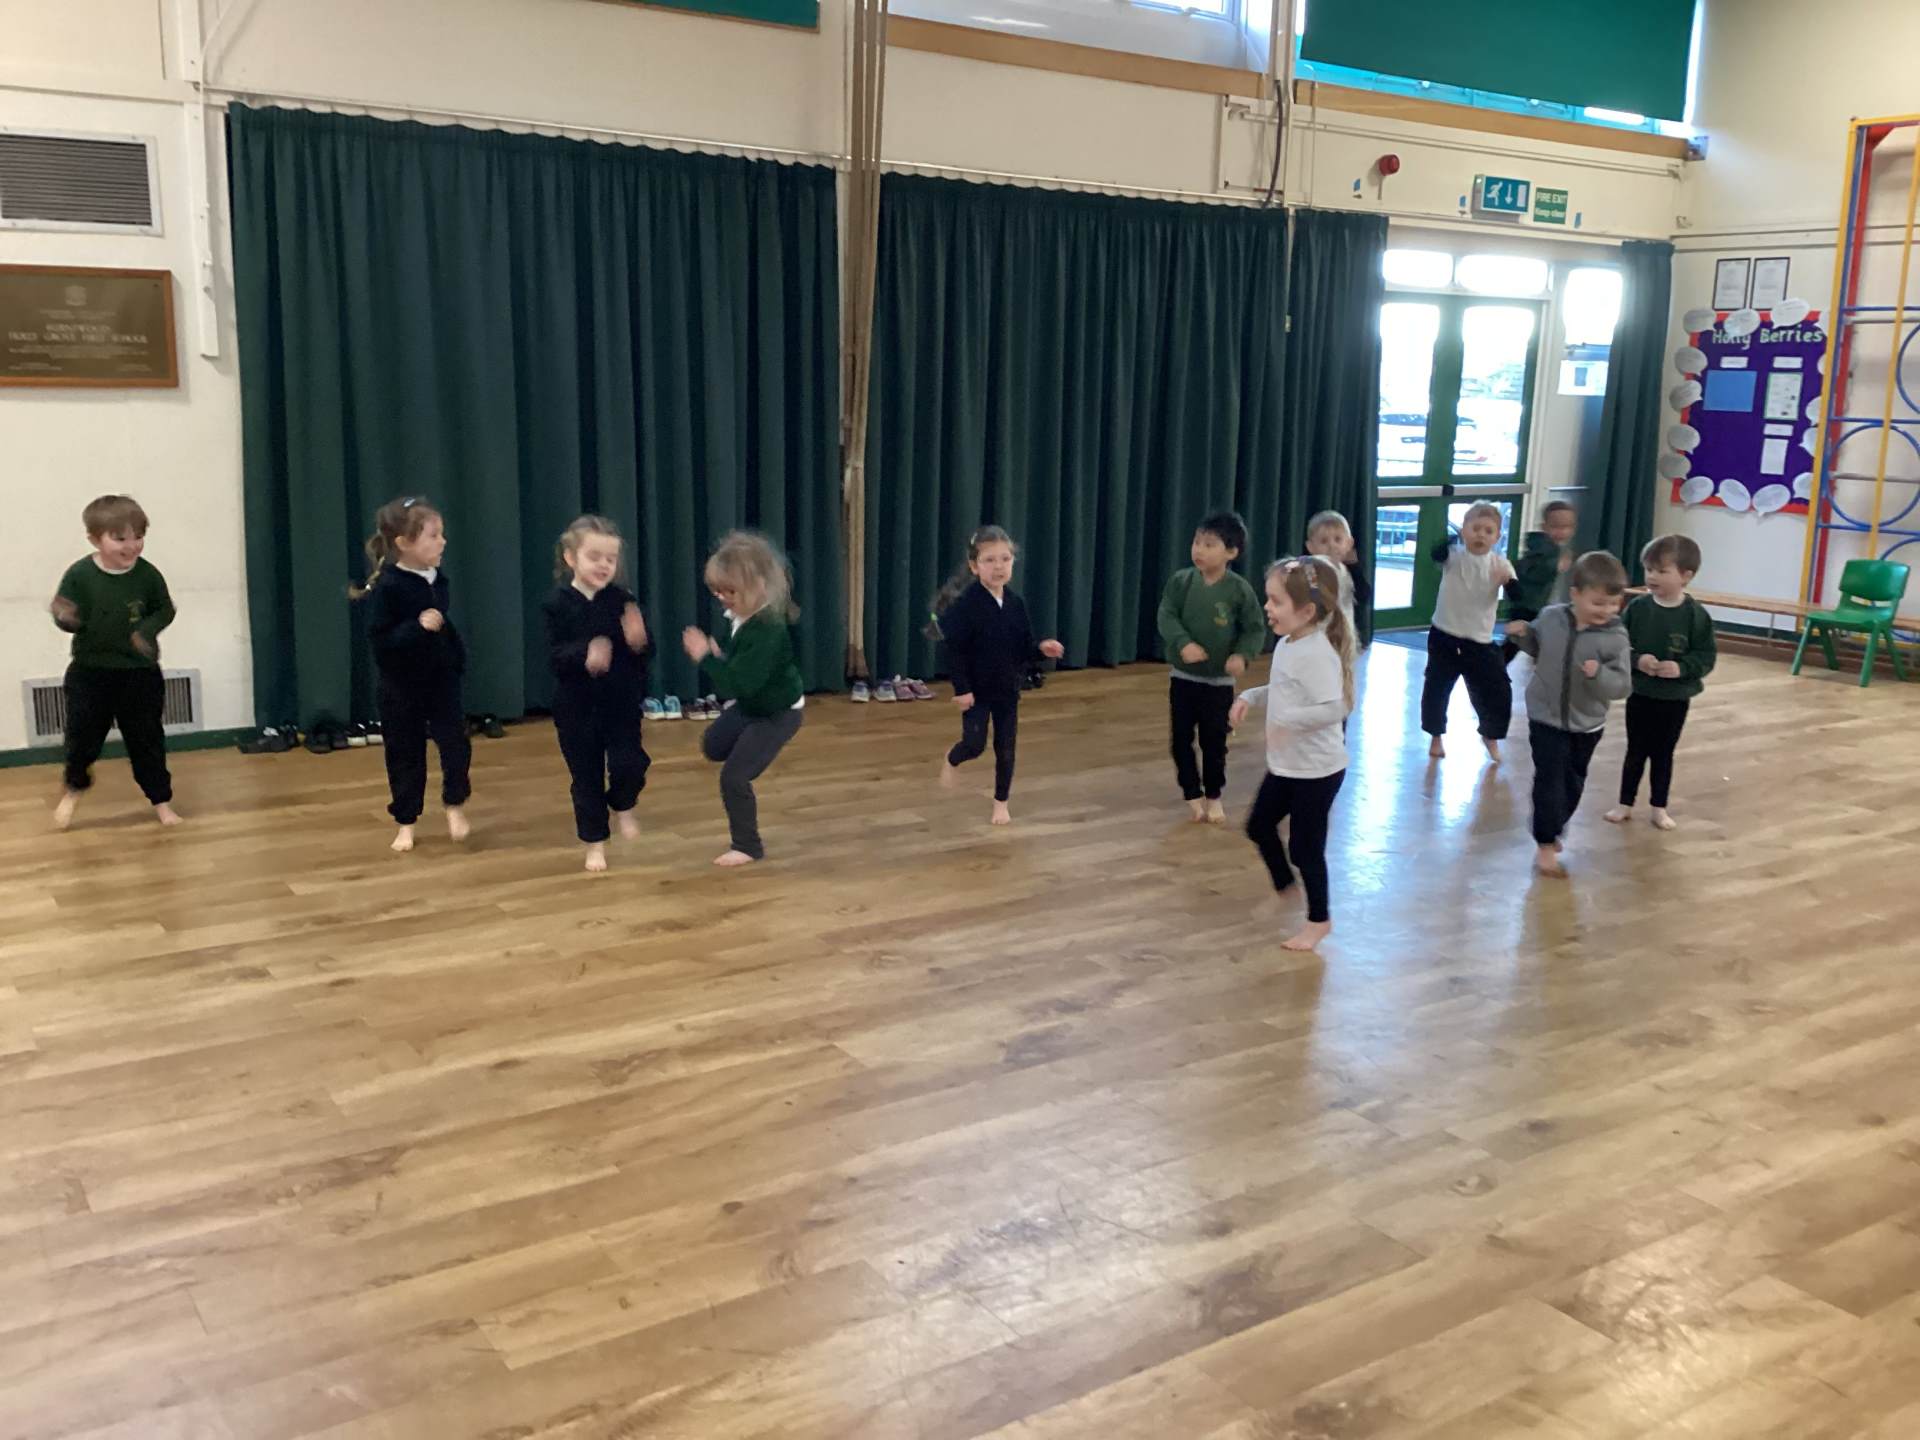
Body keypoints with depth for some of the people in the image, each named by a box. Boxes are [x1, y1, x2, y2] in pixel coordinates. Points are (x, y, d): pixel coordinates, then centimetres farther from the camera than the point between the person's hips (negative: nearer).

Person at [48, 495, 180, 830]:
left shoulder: (148, 575, -10)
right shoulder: (79, 575, -14)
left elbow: (165, 610, 2)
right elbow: (68, 619, -10)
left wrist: (148, 629, -17)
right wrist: (66, 617, -33)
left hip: (139, 673, 1)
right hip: (90, 672, -1)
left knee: (147, 739, 9)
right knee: (83, 736, 9)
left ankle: (160, 799, 24)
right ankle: (75, 786, 37)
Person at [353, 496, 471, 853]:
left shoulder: (438, 579, 0)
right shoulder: (387, 587, -19)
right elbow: (378, 638, -23)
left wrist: (458, 659, 12)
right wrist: (417, 627, -33)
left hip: (442, 680, 4)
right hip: (402, 686, -4)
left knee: (455, 743, -3)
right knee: (405, 755, 8)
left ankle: (455, 805, 20)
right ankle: (406, 823, 22)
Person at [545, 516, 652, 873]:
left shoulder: (622, 601, -3)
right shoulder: (558, 604, -9)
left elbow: (644, 652, -1)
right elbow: (554, 655, -15)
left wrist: (638, 641, -25)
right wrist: (584, 655, -35)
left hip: (621, 702, 1)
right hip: (577, 706, -1)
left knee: (629, 765, -10)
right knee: (586, 776, 8)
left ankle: (622, 806, 24)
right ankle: (595, 843, 24)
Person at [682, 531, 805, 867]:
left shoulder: (768, 629, -36)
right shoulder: (739, 615, -10)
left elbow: (742, 683, -38)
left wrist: (706, 658, -34)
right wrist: (716, 655, -12)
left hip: (778, 713, -9)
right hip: (748, 704, 9)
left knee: (733, 777, -6)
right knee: (713, 747, 25)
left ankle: (747, 846, 10)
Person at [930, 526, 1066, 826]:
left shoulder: (1016, 604, -2)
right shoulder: (966, 604, -17)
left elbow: (1022, 649, 4)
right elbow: (955, 650, -16)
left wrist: (1041, 649, -17)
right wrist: (961, 689, -18)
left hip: (1008, 690, 4)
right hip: (976, 690, -4)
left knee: (1005, 748, 8)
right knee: (975, 745, -6)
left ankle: (1001, 803, 25)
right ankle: (952, 761, 30)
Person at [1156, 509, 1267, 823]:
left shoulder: (1239, 589, -12)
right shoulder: (1181, 581, -8)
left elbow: (1255, 629, -5)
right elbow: (1166, 616, -11)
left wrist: (1242, 656, -23)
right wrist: (1183, 643, -28)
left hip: (1220, 681, -2)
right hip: (1183, 676, 2)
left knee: (1214, 741, 8)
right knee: (1181, 739, 7)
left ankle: (1214, 796, 28)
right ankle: (1193, 794, 24)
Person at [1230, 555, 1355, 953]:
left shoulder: (1316, 654, -26)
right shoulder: (1287, 645, 3)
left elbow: (1334, 708, -34)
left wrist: (1288, 720, -39)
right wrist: (1250, 697, 6)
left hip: (1317, 770, -9)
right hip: (1285, 765, 9)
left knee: (1305, 845, 4)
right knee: (1259, 826, 19)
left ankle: (1319, 919, 23)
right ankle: (1283, 884, 43)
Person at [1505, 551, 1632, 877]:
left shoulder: (1615, 637, -17)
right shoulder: (1550, 617, -11)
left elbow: (1622, 686, -19)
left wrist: (1599, 675, -38)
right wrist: (1523, 633, -9)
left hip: (1586, 724, 1)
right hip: (1546, 716, -1)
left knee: (1573, 783, 18)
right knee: (1550, 780, -4)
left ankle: (1554, 829, 41)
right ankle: (1545, 845, 6)